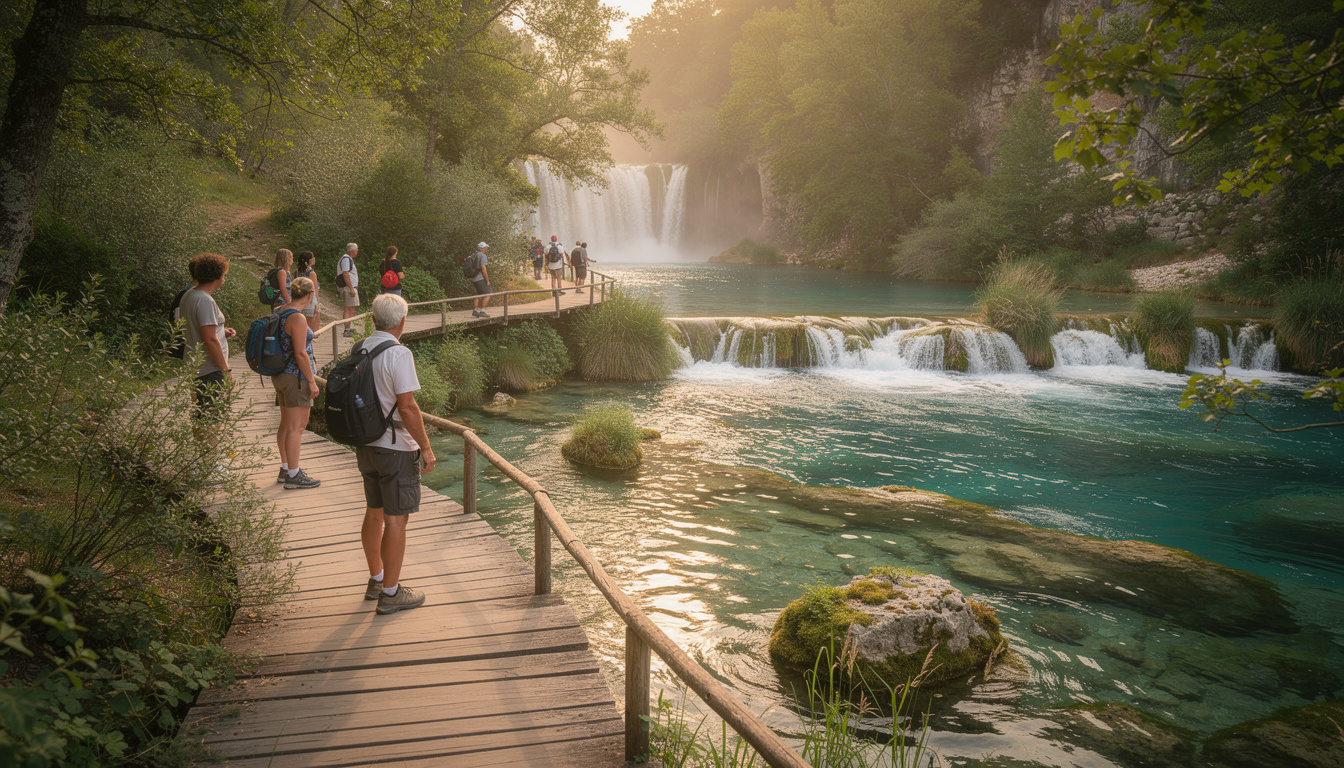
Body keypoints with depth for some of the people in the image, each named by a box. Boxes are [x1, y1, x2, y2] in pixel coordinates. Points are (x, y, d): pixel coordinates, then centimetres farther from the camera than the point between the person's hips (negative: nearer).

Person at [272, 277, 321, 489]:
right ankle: (293, 476, 0)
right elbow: (300, 354, -20)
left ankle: (285, 468, 28)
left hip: (280, 375, 10)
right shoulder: (297, 318, -20)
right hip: (296, 377, -10)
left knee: (286, 424, 18)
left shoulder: (280, 311, 7)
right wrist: (312, 381, -15)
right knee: (296, 426, -4)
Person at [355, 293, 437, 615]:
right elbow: (407, 407, -21)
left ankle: (376, 579, 32)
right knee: (396, 519, 0)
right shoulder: (398, 354, -18)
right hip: (395, 447, -8)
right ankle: (390, 592, 7)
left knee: (374, 513, 19)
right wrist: (425, 447, -13)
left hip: (365, 444, 8)